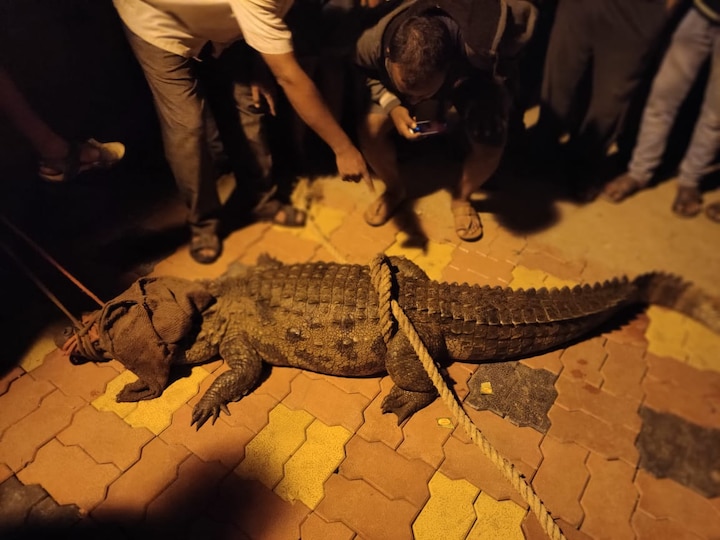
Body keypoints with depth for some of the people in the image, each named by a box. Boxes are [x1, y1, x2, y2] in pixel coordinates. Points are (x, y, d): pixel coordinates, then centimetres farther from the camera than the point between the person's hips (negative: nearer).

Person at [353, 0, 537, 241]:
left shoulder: (484, 41, -45)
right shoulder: (374, 42, -40)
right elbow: (365, 73, -13)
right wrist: (391, 105, -31)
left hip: (472, 76, -1)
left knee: (490, 145, -24)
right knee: (371, 128, -21)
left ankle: (461, 198, 9)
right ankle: (394, 189, 10)